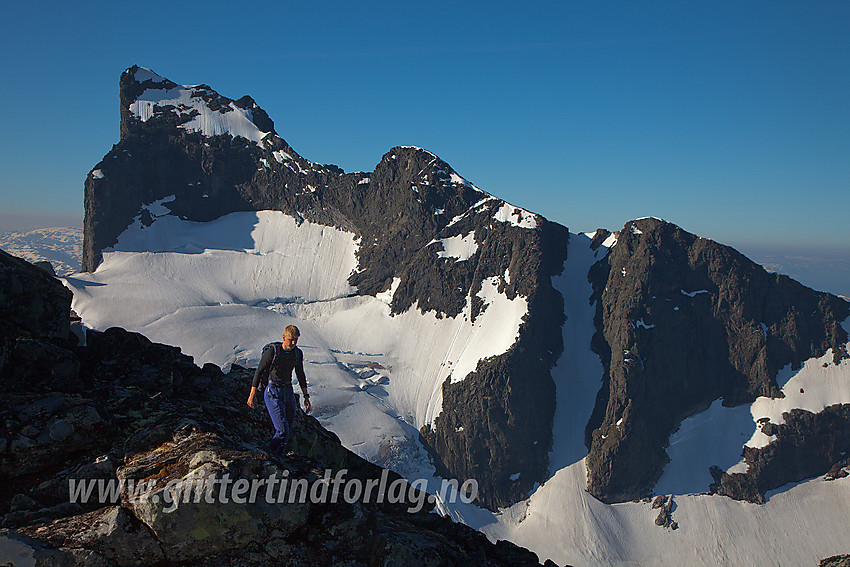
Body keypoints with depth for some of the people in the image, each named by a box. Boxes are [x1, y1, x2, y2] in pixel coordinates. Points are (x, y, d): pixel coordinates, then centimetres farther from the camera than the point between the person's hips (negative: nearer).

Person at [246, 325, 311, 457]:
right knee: (282, 431, -14)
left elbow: (300, 375, 14)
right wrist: (252, 394, -10)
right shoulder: (272, 350, -15)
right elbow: (259, 371, -9)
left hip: (288, 392, 6)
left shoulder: (298, 353, 2)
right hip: (273, 393, -6)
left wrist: (306, 397, 13)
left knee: (287, 432, 7)